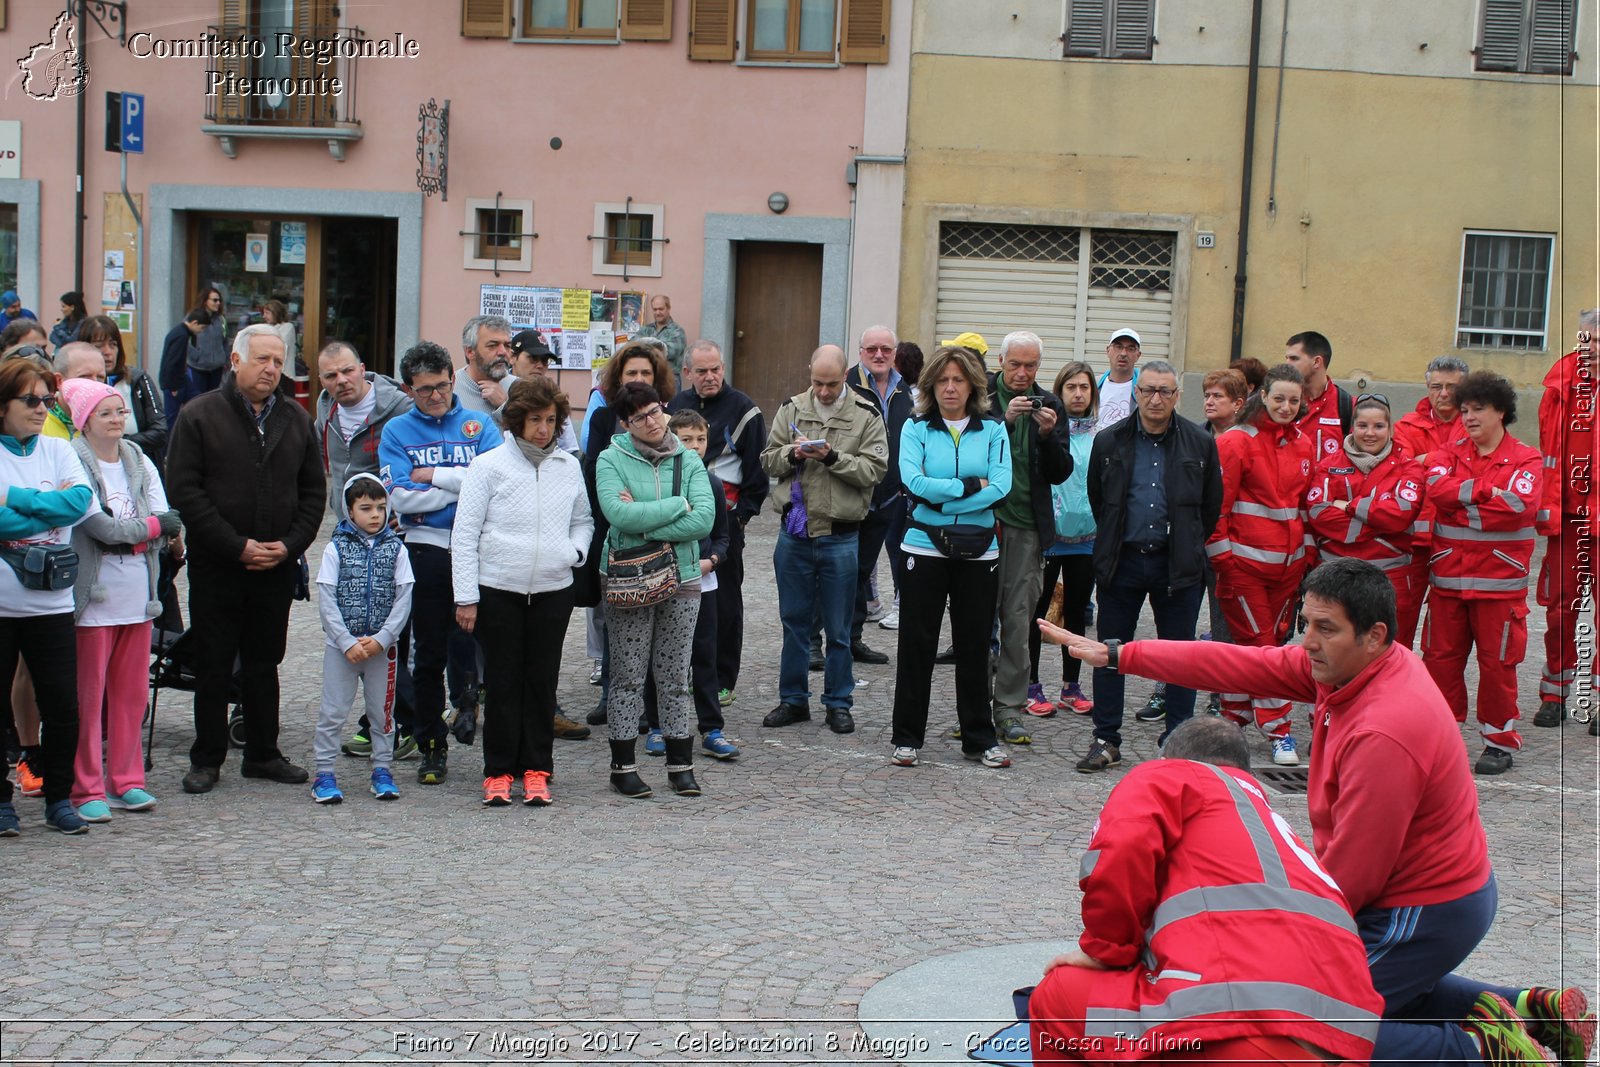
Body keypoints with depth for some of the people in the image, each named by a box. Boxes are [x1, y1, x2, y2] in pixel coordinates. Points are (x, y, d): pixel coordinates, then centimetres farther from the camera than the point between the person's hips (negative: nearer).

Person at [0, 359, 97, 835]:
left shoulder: (58, 450, 7)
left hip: (51, 600, 2)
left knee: (63, 706, 2)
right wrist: (52, 506, -11)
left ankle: (58, 798, 16)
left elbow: (81, 501, -10)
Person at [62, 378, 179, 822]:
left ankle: (125, 781, 19)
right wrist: (151, 526, -6)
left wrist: (121, 533, -16)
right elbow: (98, 526, -16)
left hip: (138, 596, 5)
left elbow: (164, 527, 2)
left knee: (131, 693, 9)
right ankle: (87, 790, 6)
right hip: (93, 597, -5)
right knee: (88, 695, -1)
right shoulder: (74, 463, -6)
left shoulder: (140, 462, 11)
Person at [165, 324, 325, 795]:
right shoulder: (200, 415, -4)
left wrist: (290, 544, -5)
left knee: (264, 663, 13)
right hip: (215, 567, -3)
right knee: (213, 665, 4)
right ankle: (207, 759, 13)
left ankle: (262, 753, 23)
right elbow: (184, 490, -10)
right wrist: (236, 546, -15)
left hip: (277, 567, 4)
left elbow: (313, 492, 11)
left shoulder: (296, 419, 9)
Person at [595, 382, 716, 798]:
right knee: (628, 675, 2)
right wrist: (678, 506, -11)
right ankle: (623, 766, 11)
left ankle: (680, 764, 15)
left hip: (682, 578, 2)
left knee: (676, 676, 8)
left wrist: (644, 523, -15)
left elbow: (704, 520, -9)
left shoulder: (688, 461, 5)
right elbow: (618, 514, -18)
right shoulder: (611, 460, -2)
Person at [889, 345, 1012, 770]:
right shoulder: (916, 428, 2)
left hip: (979, 551, 1)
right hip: (926, 548, -1)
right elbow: (914, 482, -13)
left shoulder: (993, 430, 4)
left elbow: (1001, 487, -10)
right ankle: (907, 738, 12)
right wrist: (971, 486, -12)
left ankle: (980, 738, 18)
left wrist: (941, 498, -13)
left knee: (975, 645, 7)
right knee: (916, 644, 2)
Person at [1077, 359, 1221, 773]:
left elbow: (1212, 505, 10)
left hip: (1177, 565, -1)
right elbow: (1097, 500, 13)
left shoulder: (1200, 444, 1)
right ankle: (1106, 741, 14)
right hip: (1122, 562, 1)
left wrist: (1189, 547, 11)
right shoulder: (1109, 442, 2)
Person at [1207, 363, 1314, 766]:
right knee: (1259, 643, -4)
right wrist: (1221, 554, -11)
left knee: (1264, 641, 10)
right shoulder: (1237, 442, -8)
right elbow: (1217, 502, -9)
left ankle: (1233, 717, 21)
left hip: (1287, 562, 6)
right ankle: (1278, 731, 1)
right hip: (1244, 561, -6)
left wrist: (1305, 550, 16)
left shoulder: (1303, 445, 10)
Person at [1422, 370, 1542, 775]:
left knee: (1497, 662, 1)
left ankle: (1500, 741, 13)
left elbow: (1521, 503, -17)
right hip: (1448, 576, 3)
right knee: (1440, 658, 5)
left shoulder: (1526, 460, 1)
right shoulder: (1449, 454, 11)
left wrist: (1461, 503, -11)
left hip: (1500, 580, -3)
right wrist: (1488, 492, -14)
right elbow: (1437, 488, -10)